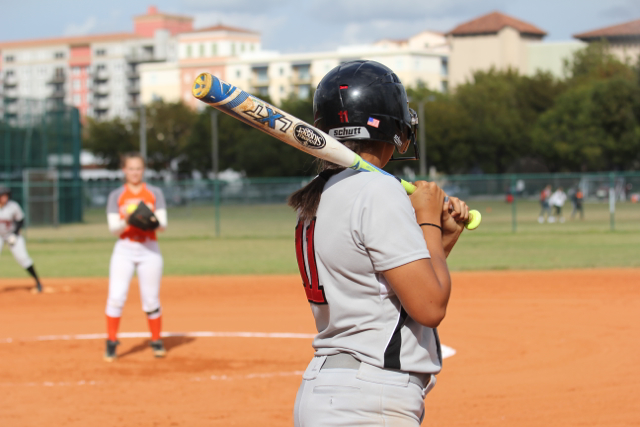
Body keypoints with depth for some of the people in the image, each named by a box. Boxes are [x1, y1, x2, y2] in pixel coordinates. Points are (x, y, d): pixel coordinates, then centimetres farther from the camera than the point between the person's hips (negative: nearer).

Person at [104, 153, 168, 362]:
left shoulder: (155, 193, 7)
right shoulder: (116, 196, 6)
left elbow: (163, 224, 0)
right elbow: (113, 228, -1)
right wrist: (126, 221, -23)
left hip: (149, 250, 0)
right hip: (124, 250, 0)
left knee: (151, 300, 2)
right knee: (116, 296, -12)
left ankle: (156, 341, 19)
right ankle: (111, 342, -1)